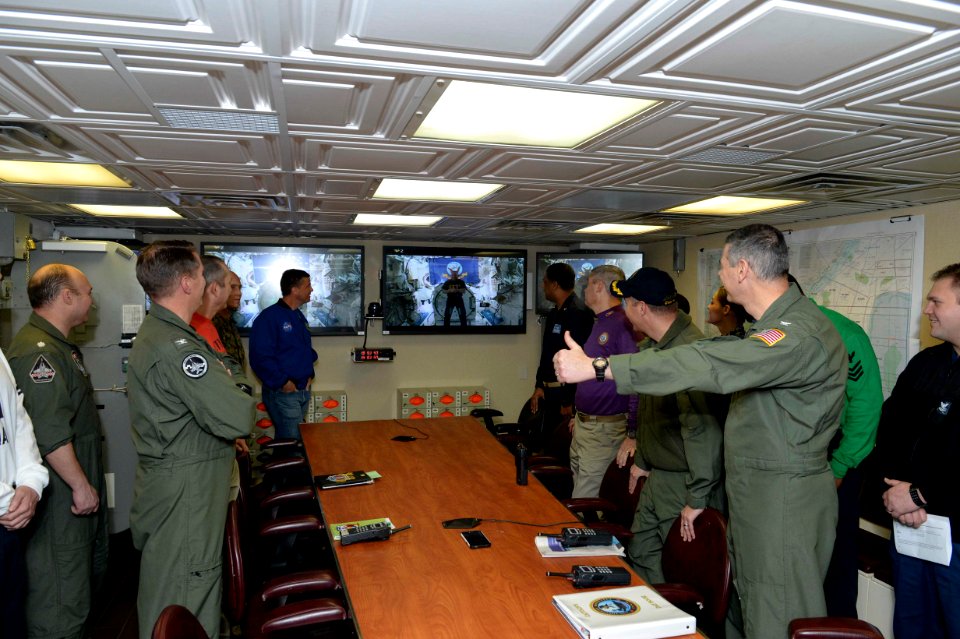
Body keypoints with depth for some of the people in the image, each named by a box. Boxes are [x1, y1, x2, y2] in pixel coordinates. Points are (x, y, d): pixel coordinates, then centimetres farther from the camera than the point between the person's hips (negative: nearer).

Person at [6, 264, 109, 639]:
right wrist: (81, 485, -20)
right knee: (61, 599, 0)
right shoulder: (37, 351, -21)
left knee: (90, 576, 23)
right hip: (61, 495, -11)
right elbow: (50, 434, -26)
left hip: (79, 488, 11)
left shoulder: (58, 345, 14)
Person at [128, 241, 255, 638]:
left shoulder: (154, 333, 10)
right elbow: (237, 418, -28)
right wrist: (242, 400, -8)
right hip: (184, 493, -10)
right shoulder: (176, 347, -25)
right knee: (183, 602, 3)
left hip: (167, 482, 10)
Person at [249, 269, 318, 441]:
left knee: (299, 438, 15)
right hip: (283, 393, -8)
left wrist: (309, 374, 10)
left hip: (304, 391, 8)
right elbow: (260, 357, -20)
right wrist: (282, 382, -18)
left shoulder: (299, 317, 14)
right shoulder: (269, 317, -13)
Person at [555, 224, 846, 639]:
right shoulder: (779, 323, 11)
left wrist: (596, 367, -34)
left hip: (785, 499, -10)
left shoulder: (799, 333, -24)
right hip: (756, 491, 10)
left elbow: (708, 366, -34)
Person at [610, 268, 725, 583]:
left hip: (684, 485, -10)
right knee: (641, 560, 18)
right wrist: (642, 460, 25)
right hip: (656, 478, 10)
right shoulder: (659, 344, 9)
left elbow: (703, 429, -29)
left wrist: (696, 499, -25)